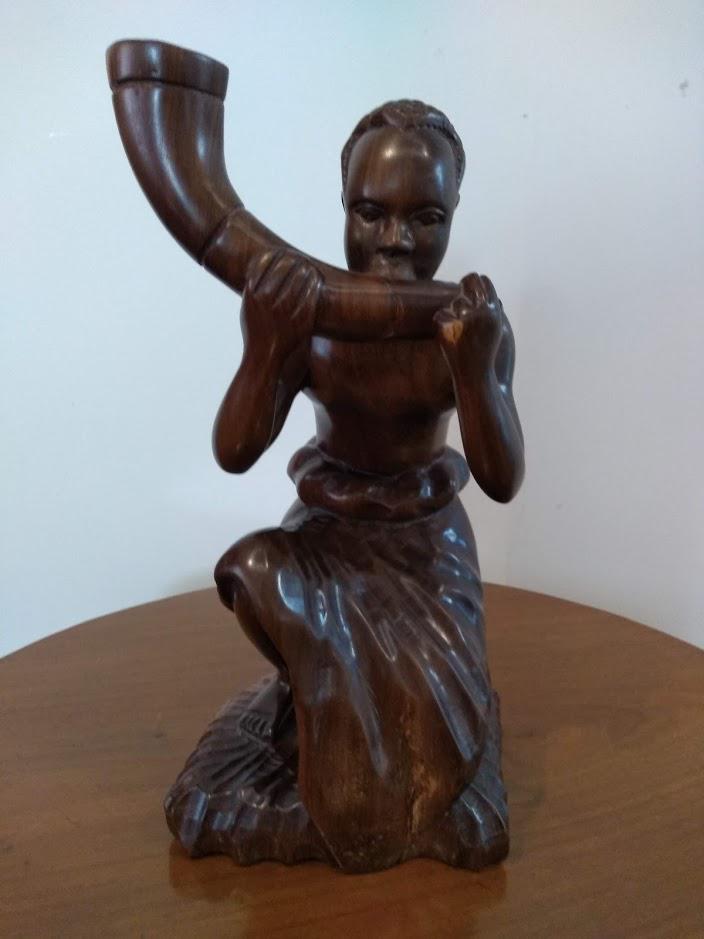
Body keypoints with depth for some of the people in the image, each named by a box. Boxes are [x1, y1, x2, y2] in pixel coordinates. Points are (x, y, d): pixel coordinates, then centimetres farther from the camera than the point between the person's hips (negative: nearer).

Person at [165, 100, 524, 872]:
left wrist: (474, 369, -41)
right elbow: (234, 455, -26)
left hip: (427, 546, 1)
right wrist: (264, 352, -45)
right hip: (326, 538, 0)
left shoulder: (474, 324, -19)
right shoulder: (305, 315, -21)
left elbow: (503, 482, -22)